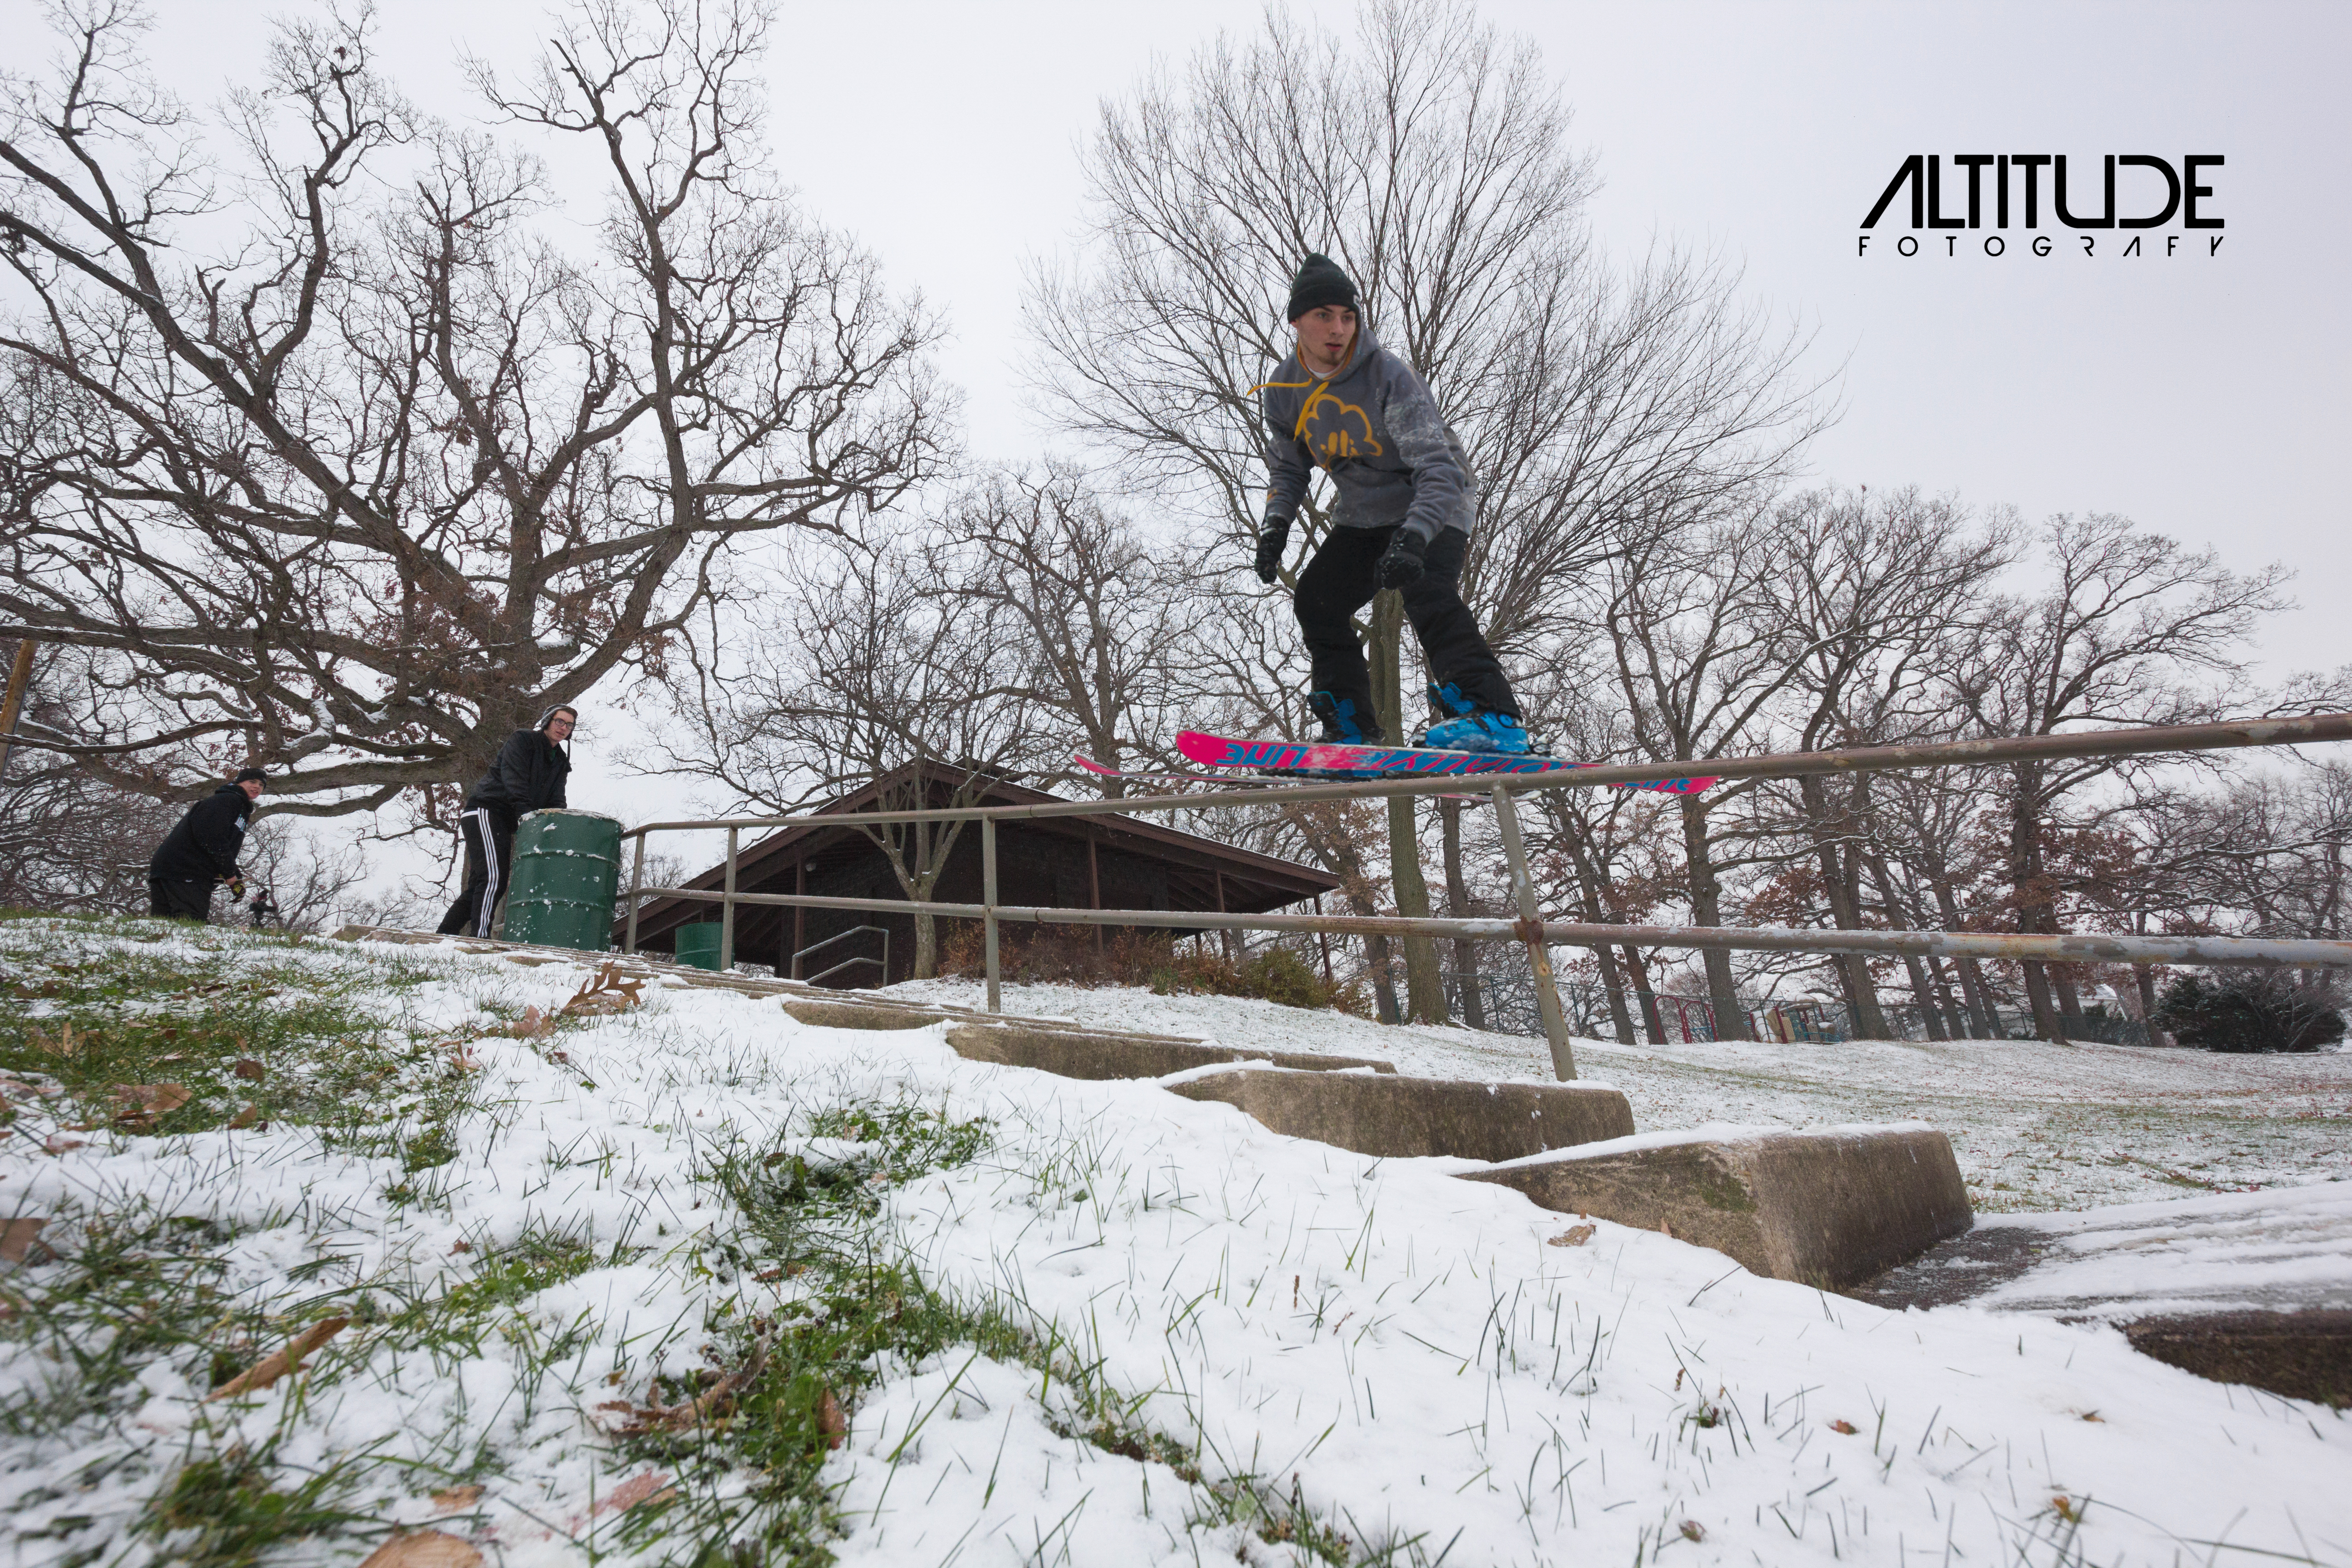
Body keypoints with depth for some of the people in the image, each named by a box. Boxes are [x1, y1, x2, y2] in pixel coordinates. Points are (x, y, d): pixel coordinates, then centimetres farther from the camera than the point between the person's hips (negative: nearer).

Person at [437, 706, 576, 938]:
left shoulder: (560, 762, 18)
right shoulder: (522, 740, -3)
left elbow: (556, 801, 11)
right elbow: (514, 780, -17)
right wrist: (526, 815, -29)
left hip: (505, 822, 8)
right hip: (485, 810, -8)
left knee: (485, 884, 7)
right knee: (493, 877, -20)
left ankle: (444, 936, 13)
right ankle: (480, 939, -25)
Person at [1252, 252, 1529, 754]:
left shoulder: (1389, 377, -25)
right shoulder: (1284, 391, -6)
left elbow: (1439, 468, -33)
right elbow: (1288, 468, 10)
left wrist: (1413, 538, -49)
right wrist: (1276, 525, -9)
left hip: (1432, 508, -6)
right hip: (1362, 516, 6)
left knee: (1426, 591, -31)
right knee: (1315, 601, -6)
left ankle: (1494, 716, -33)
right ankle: (1353, 731, 2)